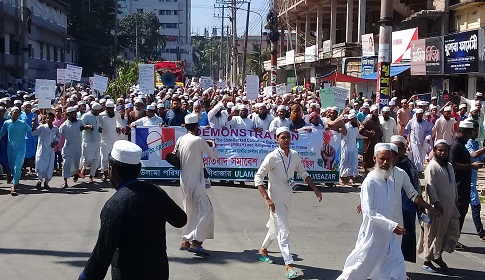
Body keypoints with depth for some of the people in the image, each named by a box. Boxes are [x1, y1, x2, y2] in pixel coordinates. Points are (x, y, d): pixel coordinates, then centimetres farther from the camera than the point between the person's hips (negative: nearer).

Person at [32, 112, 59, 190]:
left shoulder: (56, 129, 3)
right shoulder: (42, 127, -8)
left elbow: (58, 137, 20)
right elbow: (34, 133, -19)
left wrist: (55, 142, 3)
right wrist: (34, 127, -38)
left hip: (50, 150, 3)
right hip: (42, 150, -3)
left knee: (50, 168, 2)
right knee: (41, 166, -3)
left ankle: (46, 183, 17)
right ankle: (40, 181, 16)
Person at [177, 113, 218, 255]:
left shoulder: (180, 140, 6)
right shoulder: (198, 140, -13)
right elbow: (214, 155, -6)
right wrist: (213, 145, 15)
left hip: (184, 181, 8)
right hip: (195, 181, -8)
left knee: (190, 210, 17)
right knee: (206, 210, -5)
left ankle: (185, 241, 21)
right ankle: (195, 241, -12)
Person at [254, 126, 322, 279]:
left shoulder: (295, 156, 0)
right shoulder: (272, 157, -17)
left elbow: (303, 173, 14)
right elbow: (258, 177, -17)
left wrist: (315, 189, 7)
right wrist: (267, 199, -24)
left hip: (287, 198, 7)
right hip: (276, 199, -7)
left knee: (276, 227, 22)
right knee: (283, 230, -11)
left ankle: (263, 249, 45)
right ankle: (289, 265, -10)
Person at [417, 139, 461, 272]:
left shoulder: (449, 166, 12)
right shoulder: (432, 167, -14)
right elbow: (430, 187, -20)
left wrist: (455, 201, 18)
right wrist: (436, 203, -25)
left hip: (450, 207, 8)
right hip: (437, 207, -8)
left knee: (454, 231, 10)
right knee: (433, 234, 1)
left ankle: (438, 256, 24)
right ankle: (427, 261, 14)